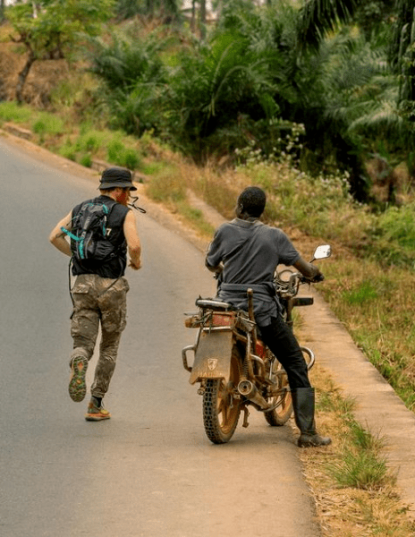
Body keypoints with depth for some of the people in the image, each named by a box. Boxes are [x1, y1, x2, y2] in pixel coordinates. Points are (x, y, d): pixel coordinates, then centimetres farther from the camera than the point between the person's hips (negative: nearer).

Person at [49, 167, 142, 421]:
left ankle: (79, 364, -36)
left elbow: (55, 236, 4)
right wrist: (137, 262, 4)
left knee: (83, 343, 2)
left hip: (83, 283, 3)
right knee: (109, 347, 14)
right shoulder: (125, 214, -3)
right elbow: (134, 245, -18)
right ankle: (96, 405, 13)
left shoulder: (80, 209, 11)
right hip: (112, 285, -3)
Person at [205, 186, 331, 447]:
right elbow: (303, 266, 3)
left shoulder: (225, 231, 2)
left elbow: (211, 263, 17)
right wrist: (315, 273, 26)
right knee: (296, 366, 6)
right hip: (263, 311, -2)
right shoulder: (274, 236, 0)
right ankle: (308, 432, 0)